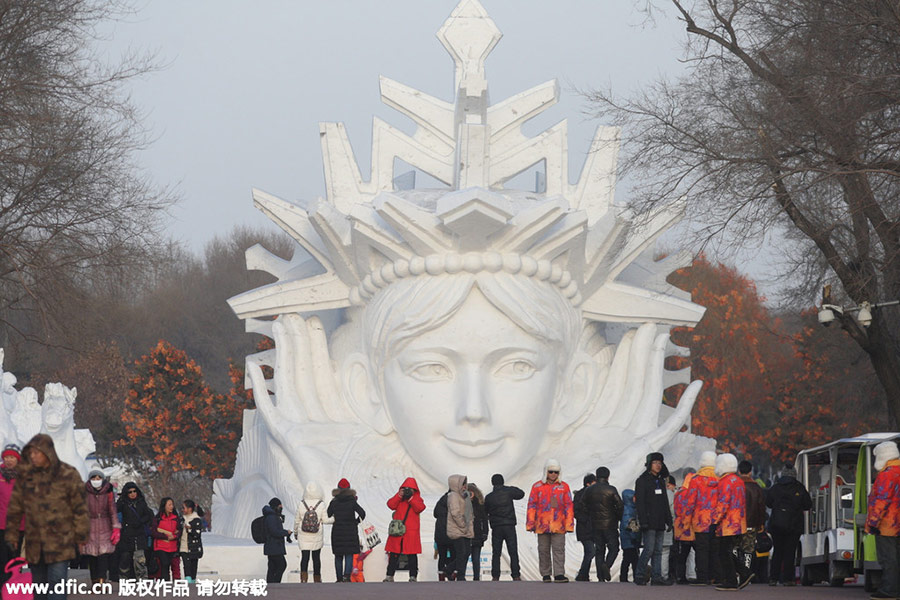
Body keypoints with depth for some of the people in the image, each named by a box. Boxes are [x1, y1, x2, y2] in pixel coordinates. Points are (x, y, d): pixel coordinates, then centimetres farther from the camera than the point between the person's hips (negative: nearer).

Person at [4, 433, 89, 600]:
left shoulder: (68, 474, -4)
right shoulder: (25, 475, 6)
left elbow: (80, 508, 1)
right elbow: (15, 507, 13)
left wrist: (80, 535, 2)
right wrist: (11, 534, 12)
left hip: (60, 542, -4)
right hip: (34, 542, 4)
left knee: (57, 582, -13)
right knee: (38, 583, 12)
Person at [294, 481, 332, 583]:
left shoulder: (302, 504, -5)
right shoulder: (321, 504, -9)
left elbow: (297, 520, 2)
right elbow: (325, 520, -8)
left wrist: (295, 532, 17)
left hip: (303, 536, 0)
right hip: (317, 537, 0)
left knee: (304, 557, -1)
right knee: (316, 557, 13)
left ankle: (303, 579, -18)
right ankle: (317, 579, 23)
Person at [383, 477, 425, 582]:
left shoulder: (417, 498, 8)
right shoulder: (398, 497, 13)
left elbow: (420, 508, -11)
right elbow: (391, 505, -3)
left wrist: (410, 498, -15)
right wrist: (399, 496, -12)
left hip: (411, 531, -2)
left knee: (411, 554, -1)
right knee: (394, 554, 5)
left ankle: (413, 576, 3)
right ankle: (389, 575, 11)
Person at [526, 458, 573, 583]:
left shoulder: (564, 487, 9)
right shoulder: (537, 487, 7)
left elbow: (568, 506, 8)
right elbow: (532, 505, 6)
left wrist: (569, 524, 2)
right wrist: (530, 523, 0)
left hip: (558, 525, -1)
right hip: (542, 525, 1)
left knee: (559, 549, -8)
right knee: (543, 550, 6)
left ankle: (559, 574, -11)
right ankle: (545, 574, 15)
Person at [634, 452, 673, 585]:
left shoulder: (661, 481, 18)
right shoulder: (642, 480, -4)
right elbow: (639, 502, -11)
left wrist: (668, 519, 17)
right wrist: (643, 521, -18)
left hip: (660, 523, 7)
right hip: (649, 522, -7)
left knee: (658, 550, 4)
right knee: (649, 549, -11)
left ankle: (656, 577, 4)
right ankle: (639, 575, -3)